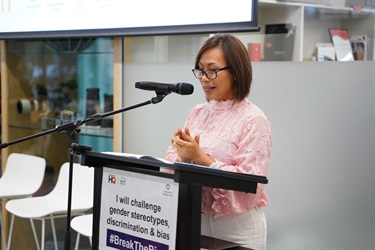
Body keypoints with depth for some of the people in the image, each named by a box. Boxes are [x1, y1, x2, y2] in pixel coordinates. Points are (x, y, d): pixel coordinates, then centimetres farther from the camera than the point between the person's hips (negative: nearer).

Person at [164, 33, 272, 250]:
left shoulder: (253, 120, -12)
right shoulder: (198, 113, 8)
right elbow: (172, 159, 6)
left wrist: (199, 157, -22)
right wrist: (184, 156, -15)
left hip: (238, 225, -5)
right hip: (195, 219, 5)